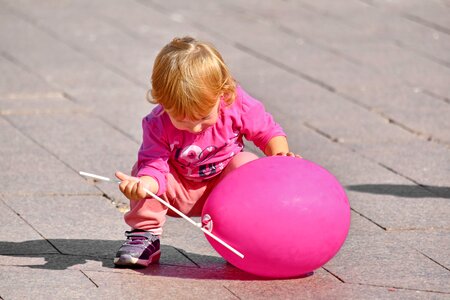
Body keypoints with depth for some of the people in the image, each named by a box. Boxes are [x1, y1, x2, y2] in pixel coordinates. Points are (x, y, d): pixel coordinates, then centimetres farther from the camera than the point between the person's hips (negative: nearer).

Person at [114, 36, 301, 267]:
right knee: (141, 170, -26)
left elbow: (269, 132, -8)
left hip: (223, 186, 1)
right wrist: (143, 184, -52)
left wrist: (281, 154, -28)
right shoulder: (158, 124, -26)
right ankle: (145, 236, -9)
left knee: (246, 165, -28)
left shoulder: (237, 105, -23)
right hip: (180, 192, -1)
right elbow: (154, 166, -29)